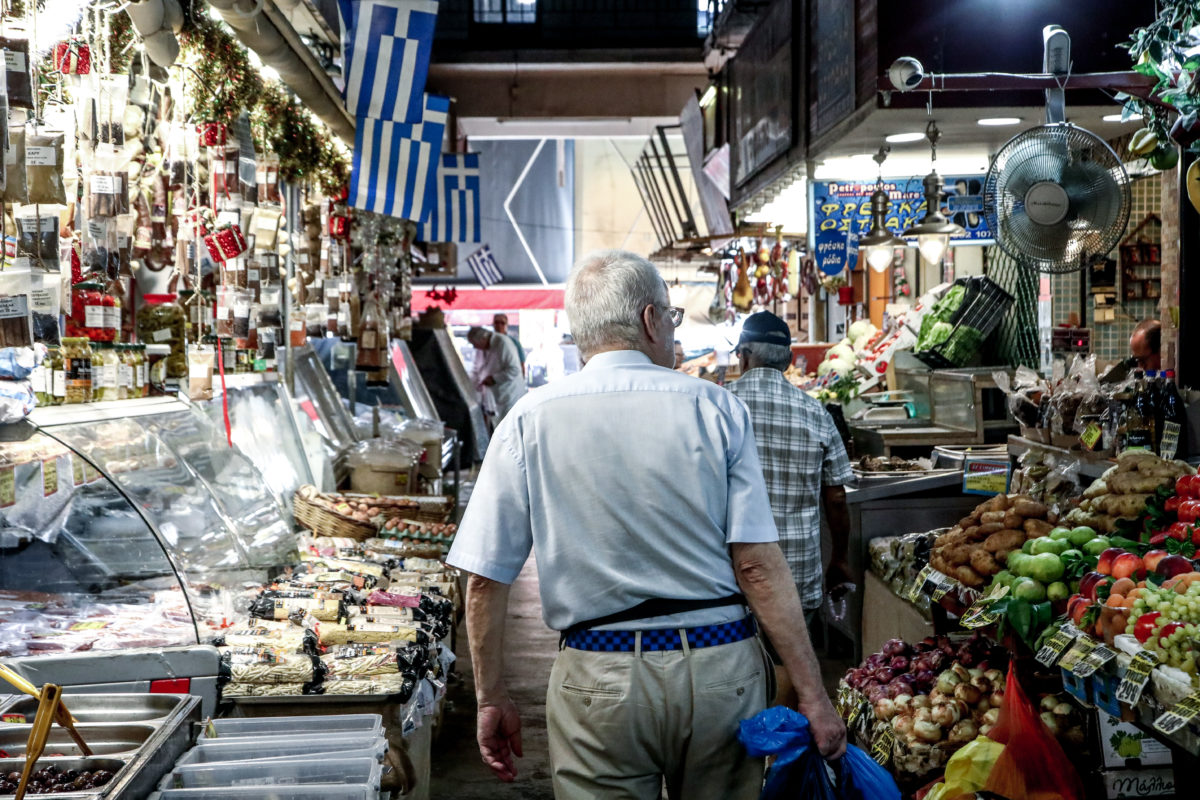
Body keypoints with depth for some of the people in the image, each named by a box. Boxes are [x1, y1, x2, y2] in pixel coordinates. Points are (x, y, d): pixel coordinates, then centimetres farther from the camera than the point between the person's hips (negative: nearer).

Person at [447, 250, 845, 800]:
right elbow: (758, 565, -8)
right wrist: (812, 694, -3)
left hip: (597, 677, -1)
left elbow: (484, 579, -2)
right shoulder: (716, 409, -4)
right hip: (721, 671, 1)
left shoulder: (528, 422, -2)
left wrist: (491, 699, 9)